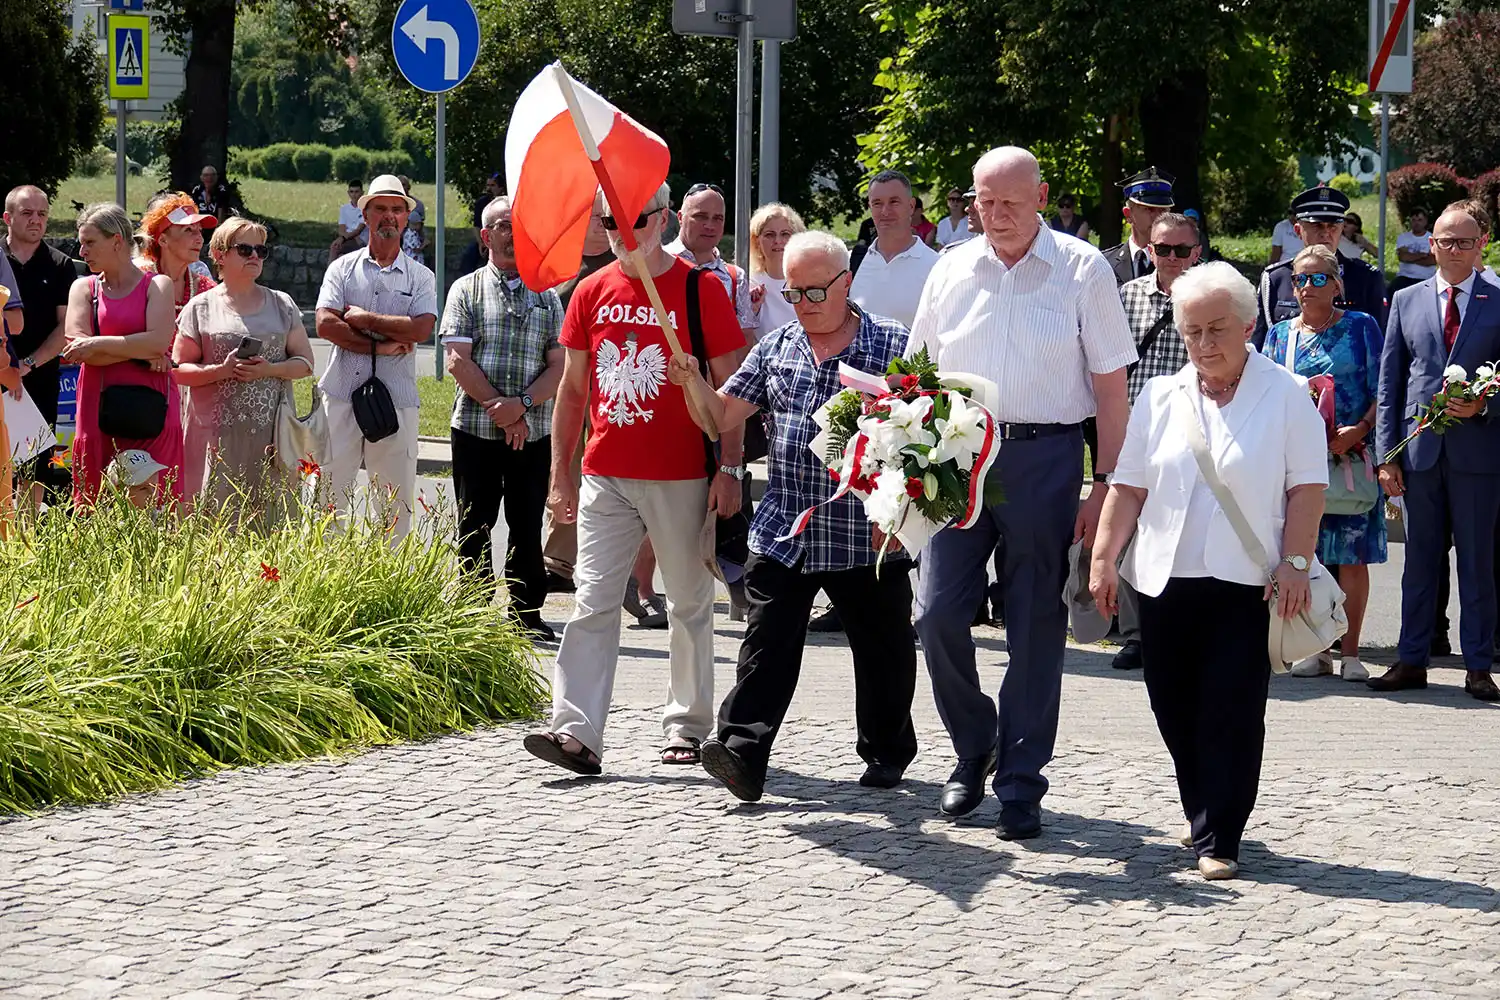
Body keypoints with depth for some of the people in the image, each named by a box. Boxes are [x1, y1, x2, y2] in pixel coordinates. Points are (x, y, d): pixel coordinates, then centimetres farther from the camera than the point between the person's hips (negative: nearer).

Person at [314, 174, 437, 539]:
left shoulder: (420, 277, 9)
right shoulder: (343, 268, 10)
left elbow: (421, 329, -9)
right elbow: (326, 324, -5)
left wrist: (364, 319, -7)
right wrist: (380, 346, -11)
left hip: (397, 402, 0)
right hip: (342, 395, 0)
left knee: (396, 501, 1)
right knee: (329, 493, -2)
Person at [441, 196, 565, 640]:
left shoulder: (546, 297, 12)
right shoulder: (467, 290, 5)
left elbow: (559, 365, 4)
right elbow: (458, 359, -5)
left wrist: (522, 404, -13)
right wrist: (499, 410, -12)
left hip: (533, 432, 2)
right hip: (475, 430, -2)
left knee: (527, 526, 6)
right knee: (474, 525, 2)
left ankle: (527, 613, 13)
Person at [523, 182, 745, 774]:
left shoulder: (700, 290, -3)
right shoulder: (592, 293, 8)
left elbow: (728, 388, -2)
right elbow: (573, 389, 13)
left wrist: (730, 469, -9)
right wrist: (560, 474, 10)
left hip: (681, 479, -3)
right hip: (605, 476, 3)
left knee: (690, 604, 8)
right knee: (593, 603, -6)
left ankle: (687, 726, 18)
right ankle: (577, 731, -11)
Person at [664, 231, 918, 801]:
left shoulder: (894, 346, -2)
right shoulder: (775, 348, 11)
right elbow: (723, 416, 10)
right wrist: (692, 383, -10)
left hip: (867, 537, -2)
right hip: (783, 534, 2)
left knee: (881, 649, 11)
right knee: (767, 646, -7)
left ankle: (886, 752, 28)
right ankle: (743, 754, -13)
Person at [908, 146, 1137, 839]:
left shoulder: (1082, 270, 0)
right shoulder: (952, 271, 9)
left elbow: (1111, 387, 0)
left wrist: (1105, 484, -6)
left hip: (1043, 458, -3)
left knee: (1035, 628, 2)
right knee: (937, 614, -4)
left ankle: (1020, 785, 10)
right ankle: (974, 747, 19)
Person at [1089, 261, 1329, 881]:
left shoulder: (1285, 395, 0)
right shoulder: (1160, 398, 11)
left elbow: (1307, 487, -3)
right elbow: (1129, 487, 12)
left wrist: (1294, 563, -10)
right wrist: (1103, 558, 5)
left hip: (1248, 583, -4)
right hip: (1165, 580, 4)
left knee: (1232, 713, -5)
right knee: (1176, 711, 7)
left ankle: (1217, 838, -1)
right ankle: (1203, 819, 24)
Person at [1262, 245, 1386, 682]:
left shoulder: (1360, 327, 4)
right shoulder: (1279, 334, 12)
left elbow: (1380, 392, 0)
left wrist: (1359, 431, -16)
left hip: (1352, 455, -2)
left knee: (1352, 555, -2)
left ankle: (1350, 650, 4)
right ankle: (1317, 649, 9)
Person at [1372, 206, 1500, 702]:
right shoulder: (1406, 301, 10)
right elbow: (1389, 382, 9)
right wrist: (1386, 453, 2)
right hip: (1420, 450, 2)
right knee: (1420, 559, 7)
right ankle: (1411, 661, 12)